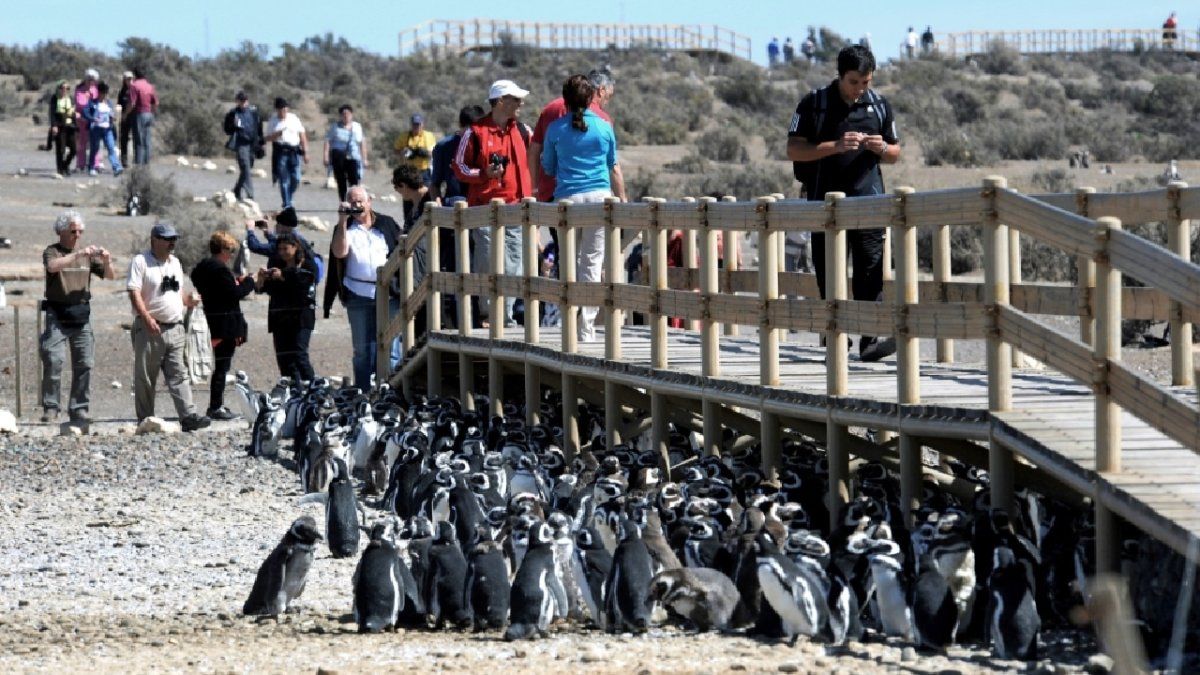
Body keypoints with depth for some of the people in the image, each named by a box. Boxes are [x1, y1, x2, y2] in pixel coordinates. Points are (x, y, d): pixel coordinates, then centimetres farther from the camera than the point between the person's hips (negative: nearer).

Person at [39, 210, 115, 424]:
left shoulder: (87, 254, 12)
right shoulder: (52, 251, 0)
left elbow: (110, 276, 11)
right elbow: (52, 266, -23)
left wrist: (107, 261, -10)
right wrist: (78, 254, -29)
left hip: (81, 316, 4)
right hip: (57, 316, -4)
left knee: (84, 363, 1)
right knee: (53, 360, -14)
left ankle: (79, 408, 7)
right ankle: (50, 407, -9)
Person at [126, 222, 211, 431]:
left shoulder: (175, 262, 18)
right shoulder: (140, 262, -5)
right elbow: (134, 293, -14)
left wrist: (187, 300, 3)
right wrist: (147, 318, -26)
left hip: (175, 328, 6)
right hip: (150, 329, -6)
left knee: (179, 375, -2)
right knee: (145, 378, 1)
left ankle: (188, 416, -10)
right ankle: (145, 420, 6)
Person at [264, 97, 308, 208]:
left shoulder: (294, 119, 7)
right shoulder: (273, 121, 6)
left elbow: (302, 136, 9)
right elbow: (267, 138, 6)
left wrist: (305, 152, 4)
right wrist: (276, 135, -15)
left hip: (294, 152, 1)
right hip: (280, 152, -1)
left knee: (295, 179, -4)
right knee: (283, 180, -3)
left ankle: (289, 198, 18)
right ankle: (286, 203, 3)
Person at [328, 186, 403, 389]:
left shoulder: (387, 224, 10)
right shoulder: (345, 228, 9)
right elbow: (339, 252, -9)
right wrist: (342, 220, -14)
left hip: (388, 294, -1)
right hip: (359, 296, 1)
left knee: (391, 347, -6)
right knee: (362, 349, 6)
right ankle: (362, 393, 10)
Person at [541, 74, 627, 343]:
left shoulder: (556, 129, 4)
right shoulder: (604, 128, 5)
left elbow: (548, 167, 14)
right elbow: (614, 167, 15)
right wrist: (622, 200, 25)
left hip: (567, 199, 0)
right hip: (599, 195, 0)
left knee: (570, 262, 9)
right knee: (592, 262, -1)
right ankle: (586, 328, -5)